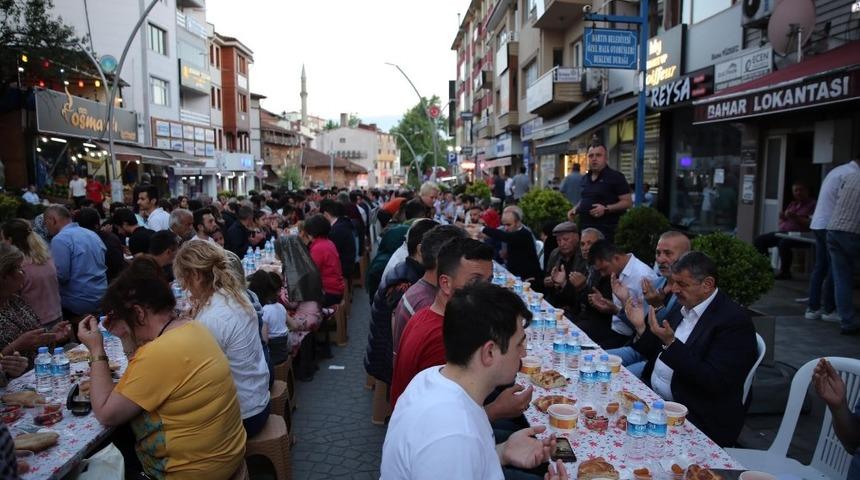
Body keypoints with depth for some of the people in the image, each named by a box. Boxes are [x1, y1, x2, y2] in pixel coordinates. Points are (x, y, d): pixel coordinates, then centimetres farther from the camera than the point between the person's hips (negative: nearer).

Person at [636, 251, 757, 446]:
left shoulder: (734, 320, -14)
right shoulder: (683, 305, 9)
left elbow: (715, 383, -22)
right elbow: (656, 353, 14)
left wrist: (671, 344, -26)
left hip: (698, 419, -8)